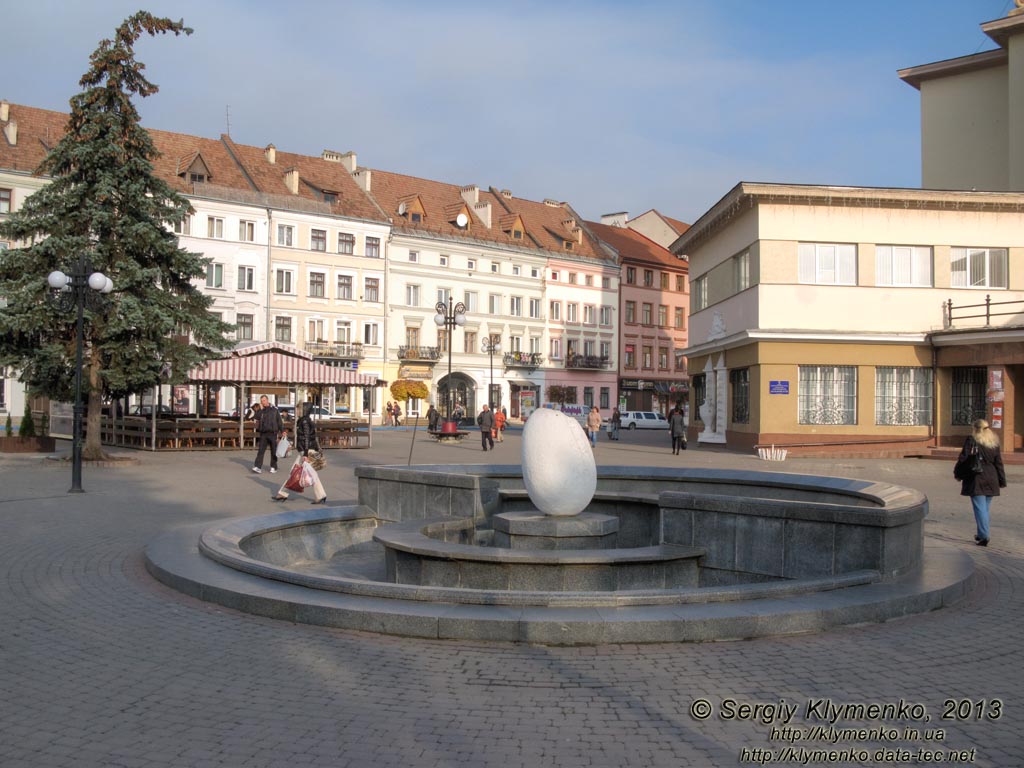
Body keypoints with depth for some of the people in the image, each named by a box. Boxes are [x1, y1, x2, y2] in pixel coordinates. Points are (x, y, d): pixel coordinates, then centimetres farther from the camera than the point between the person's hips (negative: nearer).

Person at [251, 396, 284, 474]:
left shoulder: (274, 410, 5)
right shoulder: (260, 411, 8)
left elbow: (279, 421, 5)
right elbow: (256, 417, -11)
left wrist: (282, 431, -1)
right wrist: (261, 409, -10)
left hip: (272, 433, -1)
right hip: (263, 434, 1)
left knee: (273, 451, 6)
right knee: (260, 450, -7)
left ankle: (273, 467, 16)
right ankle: (258, 467, -11)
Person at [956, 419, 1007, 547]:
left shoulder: (971, 440, -8)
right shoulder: (994, 443, 7)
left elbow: (963, 458, -11)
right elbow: (999, 463, 9)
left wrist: (958, 473, 1)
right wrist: (1002, 481, 14)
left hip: (976, 479, -5)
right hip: (991, 480, 5)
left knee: (980, 508, -5)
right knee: (985, 508, 16)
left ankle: (984, 536, -10)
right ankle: (981, 534, 25)